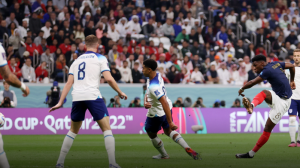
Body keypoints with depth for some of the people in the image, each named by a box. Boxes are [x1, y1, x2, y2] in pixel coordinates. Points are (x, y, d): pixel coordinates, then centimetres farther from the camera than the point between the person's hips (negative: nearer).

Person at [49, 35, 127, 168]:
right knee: (107, 129, -1)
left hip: (77, 97, 5)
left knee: (73, 131, 19)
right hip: (92, 96, -5)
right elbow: (108, 78, -5)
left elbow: (69, 83, 14)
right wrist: (120, 92, 8)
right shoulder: (100, 58, 8)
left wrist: (60, 102, 12)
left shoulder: (76, 61, 21)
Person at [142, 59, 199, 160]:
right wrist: (145, 101, -13)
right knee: (168, 131, 25)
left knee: (152, 134, 18)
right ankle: (188, 149, 10)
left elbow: (164, 103, -39)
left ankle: (163, 155, 36)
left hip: (157, 113, -9)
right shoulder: (157, 75, -6)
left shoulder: (154, 86, -36)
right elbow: (148, 92, 9)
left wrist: (170, 122, -37)